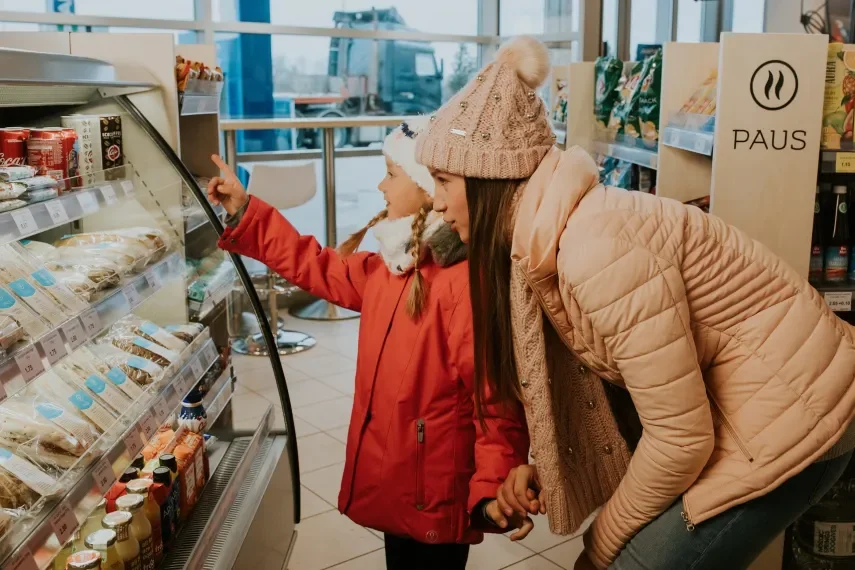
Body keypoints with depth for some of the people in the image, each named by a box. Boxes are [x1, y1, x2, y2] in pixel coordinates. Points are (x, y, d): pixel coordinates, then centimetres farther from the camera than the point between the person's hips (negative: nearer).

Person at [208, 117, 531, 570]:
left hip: (437, 497, -8)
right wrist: (244, 211, 16)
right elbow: (319, 268, 18)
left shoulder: (466, 282, -23)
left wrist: (495, 488, -34)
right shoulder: (389, 268, 6)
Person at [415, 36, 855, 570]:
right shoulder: (539, 235, -2)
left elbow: (681, 438, -24)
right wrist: (543, 466, -5)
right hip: (726, 399, 8)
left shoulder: (596, 248, -30)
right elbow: (600, 371, 6)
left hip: (791, 413, -8)